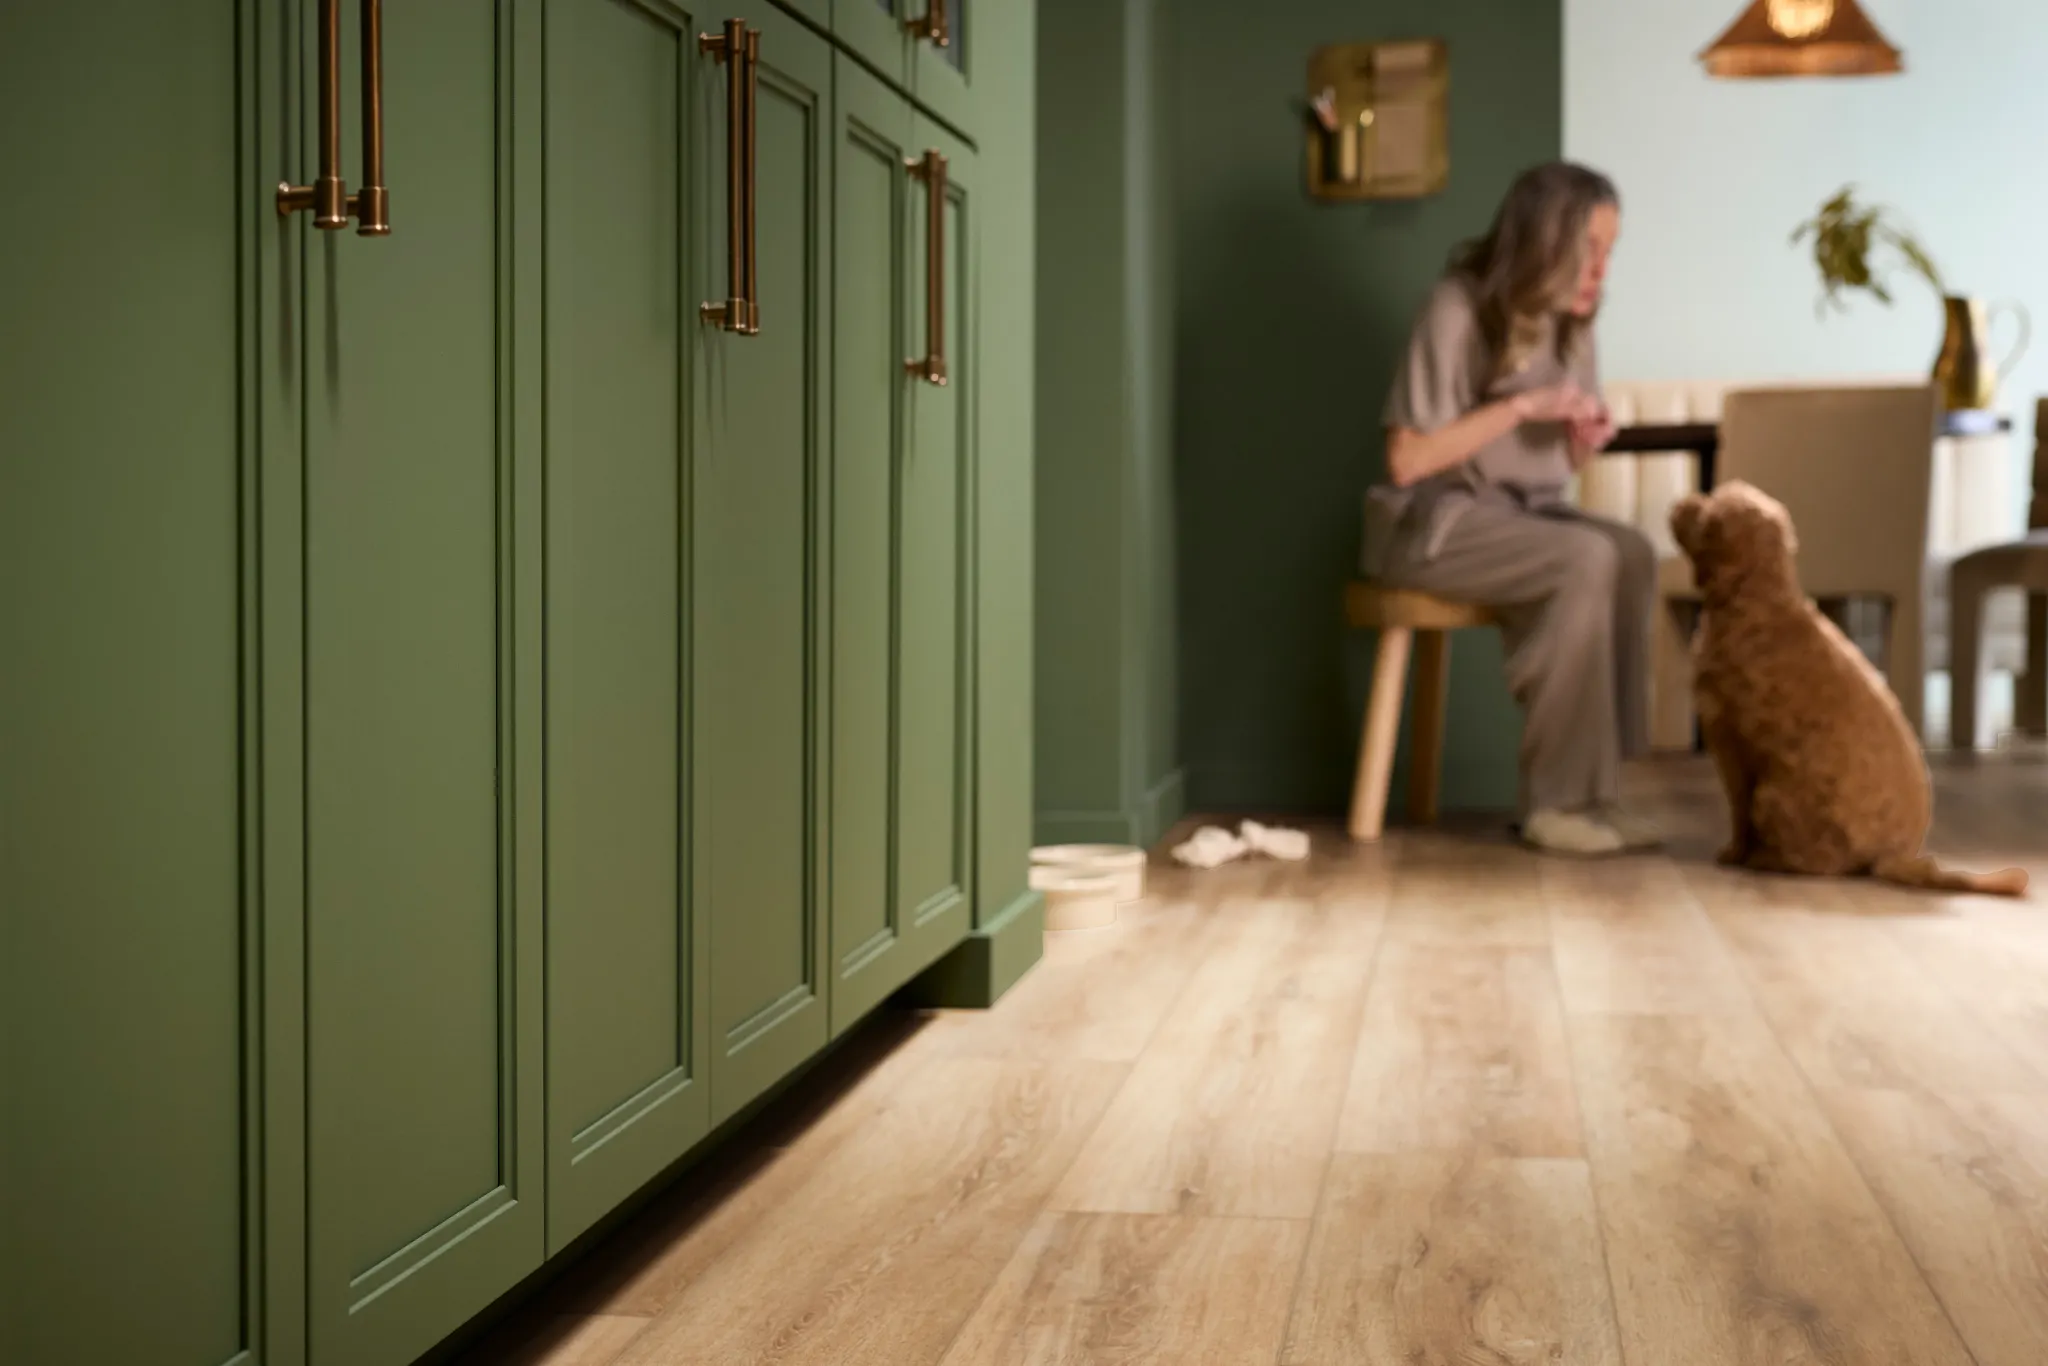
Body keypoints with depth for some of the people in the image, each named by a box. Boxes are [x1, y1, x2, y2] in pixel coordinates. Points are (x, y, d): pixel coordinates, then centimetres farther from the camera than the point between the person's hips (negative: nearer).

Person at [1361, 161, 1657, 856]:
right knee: (1586, 560, -31)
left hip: (1526, 513, 7)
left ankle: (1593, 788, -21)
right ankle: (1558, 799, -23)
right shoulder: (1459, 309, -14)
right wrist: (1521, 407, -19)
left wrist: (1585, 440, -7)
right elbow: (1407, 459, -17)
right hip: (1434, 523, -6)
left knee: (1633, 553, -23)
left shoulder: (1570, 321, 8)